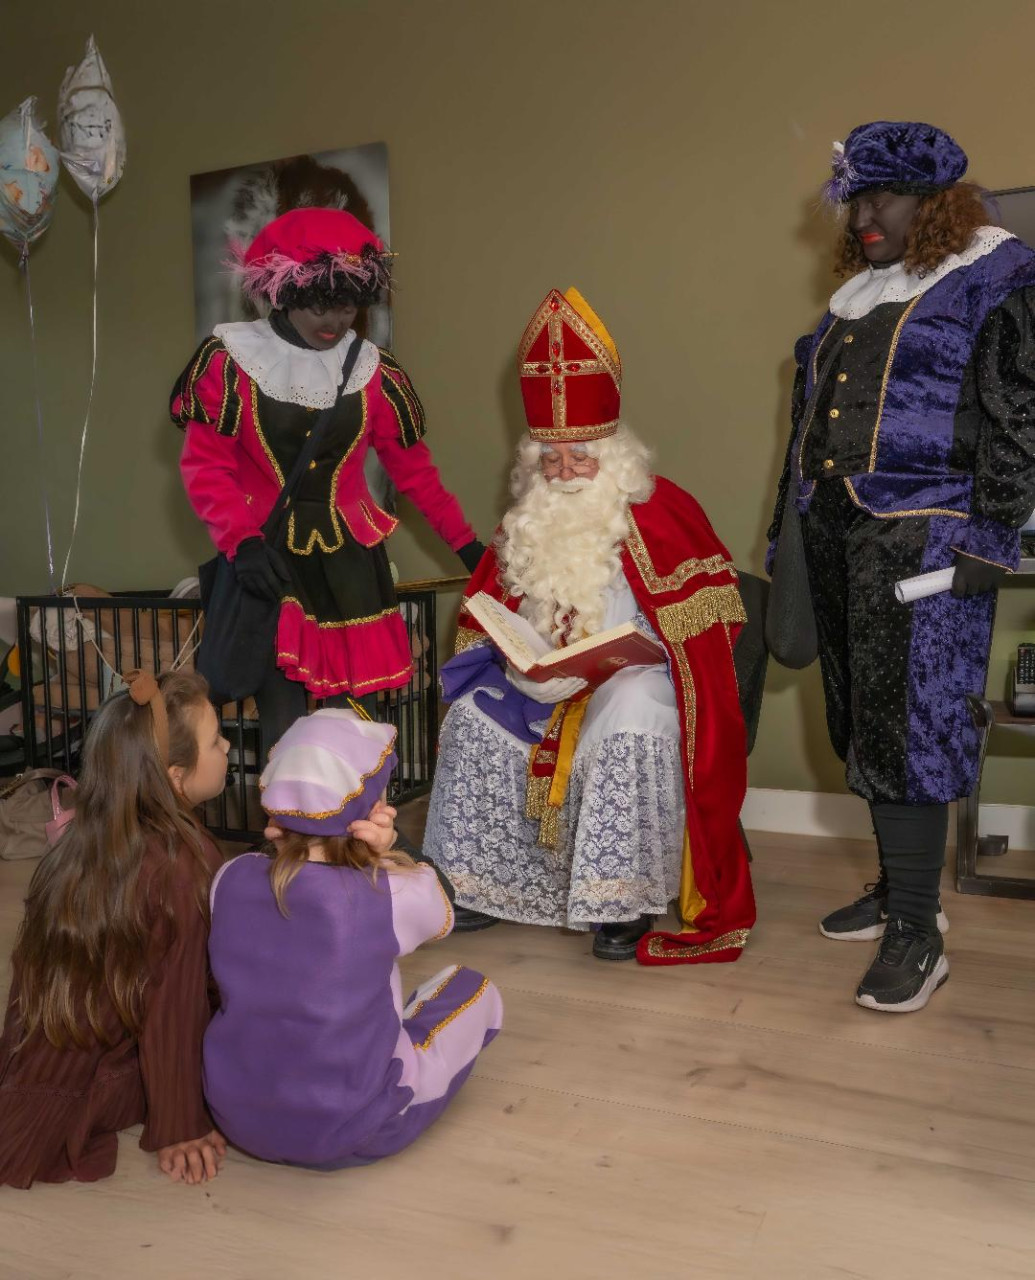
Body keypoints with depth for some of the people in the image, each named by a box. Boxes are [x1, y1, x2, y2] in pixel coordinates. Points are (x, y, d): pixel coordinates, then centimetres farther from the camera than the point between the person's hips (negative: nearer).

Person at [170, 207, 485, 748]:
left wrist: (466, 545, 4)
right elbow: (204, 465, -6)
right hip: (267, 564, -2)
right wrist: (242, 541, -21)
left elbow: (412, 469, 9)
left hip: (349, 567, 2)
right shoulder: (230, 360, -4)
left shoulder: (371, 370, 4)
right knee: (284, 732, -3)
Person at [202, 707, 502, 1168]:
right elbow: (441, 919, 2)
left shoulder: (230, 880, -11)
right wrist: (381, 856, -12)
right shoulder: (394, 896, -23)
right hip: (345, 1132, -4)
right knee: (474, 989, 14)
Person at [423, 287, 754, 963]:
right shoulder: (533, 517, 7)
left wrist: (619, 661, -22)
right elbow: (497, 605, 18)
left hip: (636, 675, -6)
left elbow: (702, 614, -14)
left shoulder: (658, 512, -13)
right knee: (475, 716, -10)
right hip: (543, 675, 6)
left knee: (630, 721, -36)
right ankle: (488, 883, 3)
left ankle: (628, 899, -21)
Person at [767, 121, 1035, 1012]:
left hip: (924, 539, -7)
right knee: (866, 722, 11)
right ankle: (899, 888, 26)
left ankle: (918, 934, 3)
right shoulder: (859, 296, 20)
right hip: (839, 535, 7)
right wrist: (790, 530, 19)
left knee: (909, 727, -7)